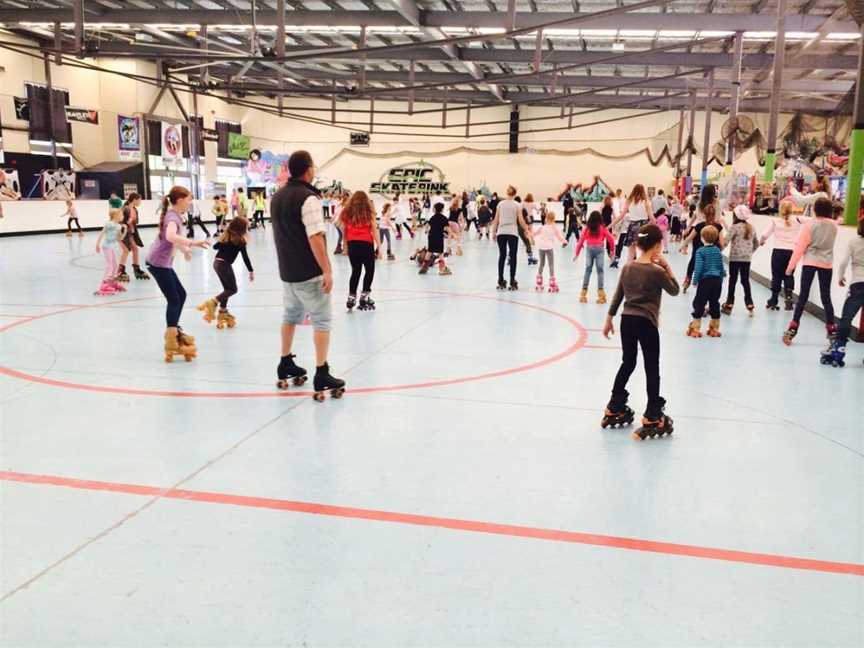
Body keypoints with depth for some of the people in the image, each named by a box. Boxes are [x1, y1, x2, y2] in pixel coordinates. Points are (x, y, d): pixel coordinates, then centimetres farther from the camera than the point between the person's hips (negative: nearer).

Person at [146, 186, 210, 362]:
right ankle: (171, 342, -6)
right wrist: (192, 243, -41)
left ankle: (174, 331, 29)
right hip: (158, 263, -10)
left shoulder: (174, 215, 12)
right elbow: (170, 236, -41)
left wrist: (185, 249, 36)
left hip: (163, 263, 10)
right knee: (173, 299, -8)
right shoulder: (173, 216, -19)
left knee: (181, 295, 17)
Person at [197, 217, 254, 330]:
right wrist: (251, 271, -6)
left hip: (217, 262, 8)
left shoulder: (226, 236, 12)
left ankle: (223, 312, 20)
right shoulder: (240, 241, -8)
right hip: (224, 264, -8)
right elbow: (245, 257, -9)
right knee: (233, 289, -1)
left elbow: (215, 246, 20)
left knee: (227, 289, 16)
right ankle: (212, 303, -15)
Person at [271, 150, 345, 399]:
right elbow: (315, 238, -23)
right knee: (322, 320, -1)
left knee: (291, 315, 22)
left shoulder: (277, 197, 9)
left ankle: (285, 365, 31)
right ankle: (322, 376, -2)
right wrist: (327, 271, -21)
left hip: (287, 271, 8)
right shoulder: (308, 198, -17)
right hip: (309, 273, -8)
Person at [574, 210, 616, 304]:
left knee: (587, 270, 7)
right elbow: (611, 239, 1)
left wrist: (576, 253, 13)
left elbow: (581, 241, 5)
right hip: (599, 249, -2)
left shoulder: (587, 228, 5)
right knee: (600, 271, 2)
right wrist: (612, 250, 14)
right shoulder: (602, 228, 1)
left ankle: (584, 291, 7)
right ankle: (600, 291, -2)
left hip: (589, 249, 2)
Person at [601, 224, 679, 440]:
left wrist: (609, 319, 17)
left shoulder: (627, 268, 3)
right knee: (652, 368, 3)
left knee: (627, 363, 18)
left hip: (627, 320, 6)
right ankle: (652, 418, 6)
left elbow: (617, 296, 9)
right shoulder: (657, 271, -12)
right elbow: (674, 290, 3)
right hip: (646, 323, -5)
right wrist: (666, 266, -1)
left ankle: (614, 409, 24)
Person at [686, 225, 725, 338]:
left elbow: (698, 268, -14)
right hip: (717, 280, 5)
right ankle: (714, 329, 19)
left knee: (699, 303, 3)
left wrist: (695, 281, -5)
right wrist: (720, 280, 20)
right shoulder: (718, 251, 7)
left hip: (705, 280, -5)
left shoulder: (700, 251, -10)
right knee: (715, 304, 12)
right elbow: (721, 267, 11)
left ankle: (695, 328, 4)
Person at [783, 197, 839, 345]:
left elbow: (800, 246, -10)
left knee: (803, 295, -1)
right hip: (827, 264, 3)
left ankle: (793, 328, -5)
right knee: (826, 296, 11)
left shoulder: (809, 224, -9)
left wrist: (791, 265, -4)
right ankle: (831, 329, 15)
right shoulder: (834, 225, 2)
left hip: (810, 263, -3)